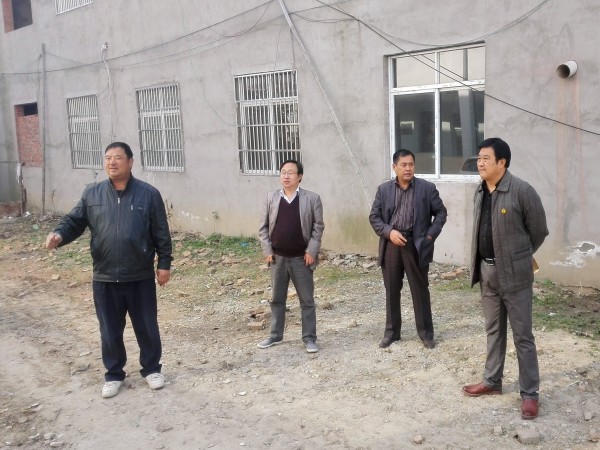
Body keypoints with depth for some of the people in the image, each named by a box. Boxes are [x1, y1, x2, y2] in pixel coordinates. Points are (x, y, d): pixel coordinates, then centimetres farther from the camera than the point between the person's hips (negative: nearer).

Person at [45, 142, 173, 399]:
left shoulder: (149, 194, -4)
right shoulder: (92, 194, 2)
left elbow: (161, 234, -2)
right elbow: (75, 221, 3)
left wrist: (164, 264, -3)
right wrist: (59, 235, -19)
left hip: (140, 277, -2)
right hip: (105, 278, 2)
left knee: (146, 327, 11)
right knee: (110, 331, 12)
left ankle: (151, 369, 30)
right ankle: (114, 375, 30)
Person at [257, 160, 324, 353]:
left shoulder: (312, 198, -5)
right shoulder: (271, 197, 3)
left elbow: (318, 227, -4)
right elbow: (263, 227, 5)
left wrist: (311, 251, -11)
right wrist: (267, 250, -3)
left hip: (301, 258, -3)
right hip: (277, 258, 3)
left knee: (307, 300, 5)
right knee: (276, 299, 14)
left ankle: (309, 338, 15)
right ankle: (275, 335, 27)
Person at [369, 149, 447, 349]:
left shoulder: (427, 188, -1)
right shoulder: (384, 189, 4)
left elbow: (441, 212, 4)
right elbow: (374, 217, 5)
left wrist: (430, 235, -7)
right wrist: (389, 232, -11)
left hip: (417, 244, -2)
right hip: (391, 244, 2)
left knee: (420, 290, 6)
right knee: (392, 290, 10)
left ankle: (426, 332, 18)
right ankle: (391, 332, 22)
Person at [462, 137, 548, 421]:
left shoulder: (522, 191, -16)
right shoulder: (480, 192, 5)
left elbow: (539, 231, -6)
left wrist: (518, 258, 7)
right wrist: (481, 263, 14)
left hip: (514, 274, -6)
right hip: (487, 272, 7)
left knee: (522, 335, 3)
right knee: (493, 330, 18)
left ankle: (530, 393, 13)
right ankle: (492, 381, 31)